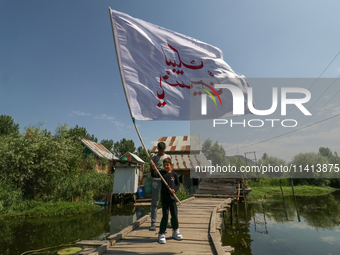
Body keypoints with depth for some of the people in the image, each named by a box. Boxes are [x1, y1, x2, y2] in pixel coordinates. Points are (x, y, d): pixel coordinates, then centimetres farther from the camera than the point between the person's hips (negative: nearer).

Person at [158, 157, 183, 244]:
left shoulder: (174, 174, 2)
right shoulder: (161, 173, -1)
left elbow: (178, 184, 6)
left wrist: (174, 189, -11)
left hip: (172, 197, 2)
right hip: (164, 197, -2)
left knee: (174, 215, 11)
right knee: (165, 216, 0)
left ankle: (175, 232, 32)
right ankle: (161, 234, 13)